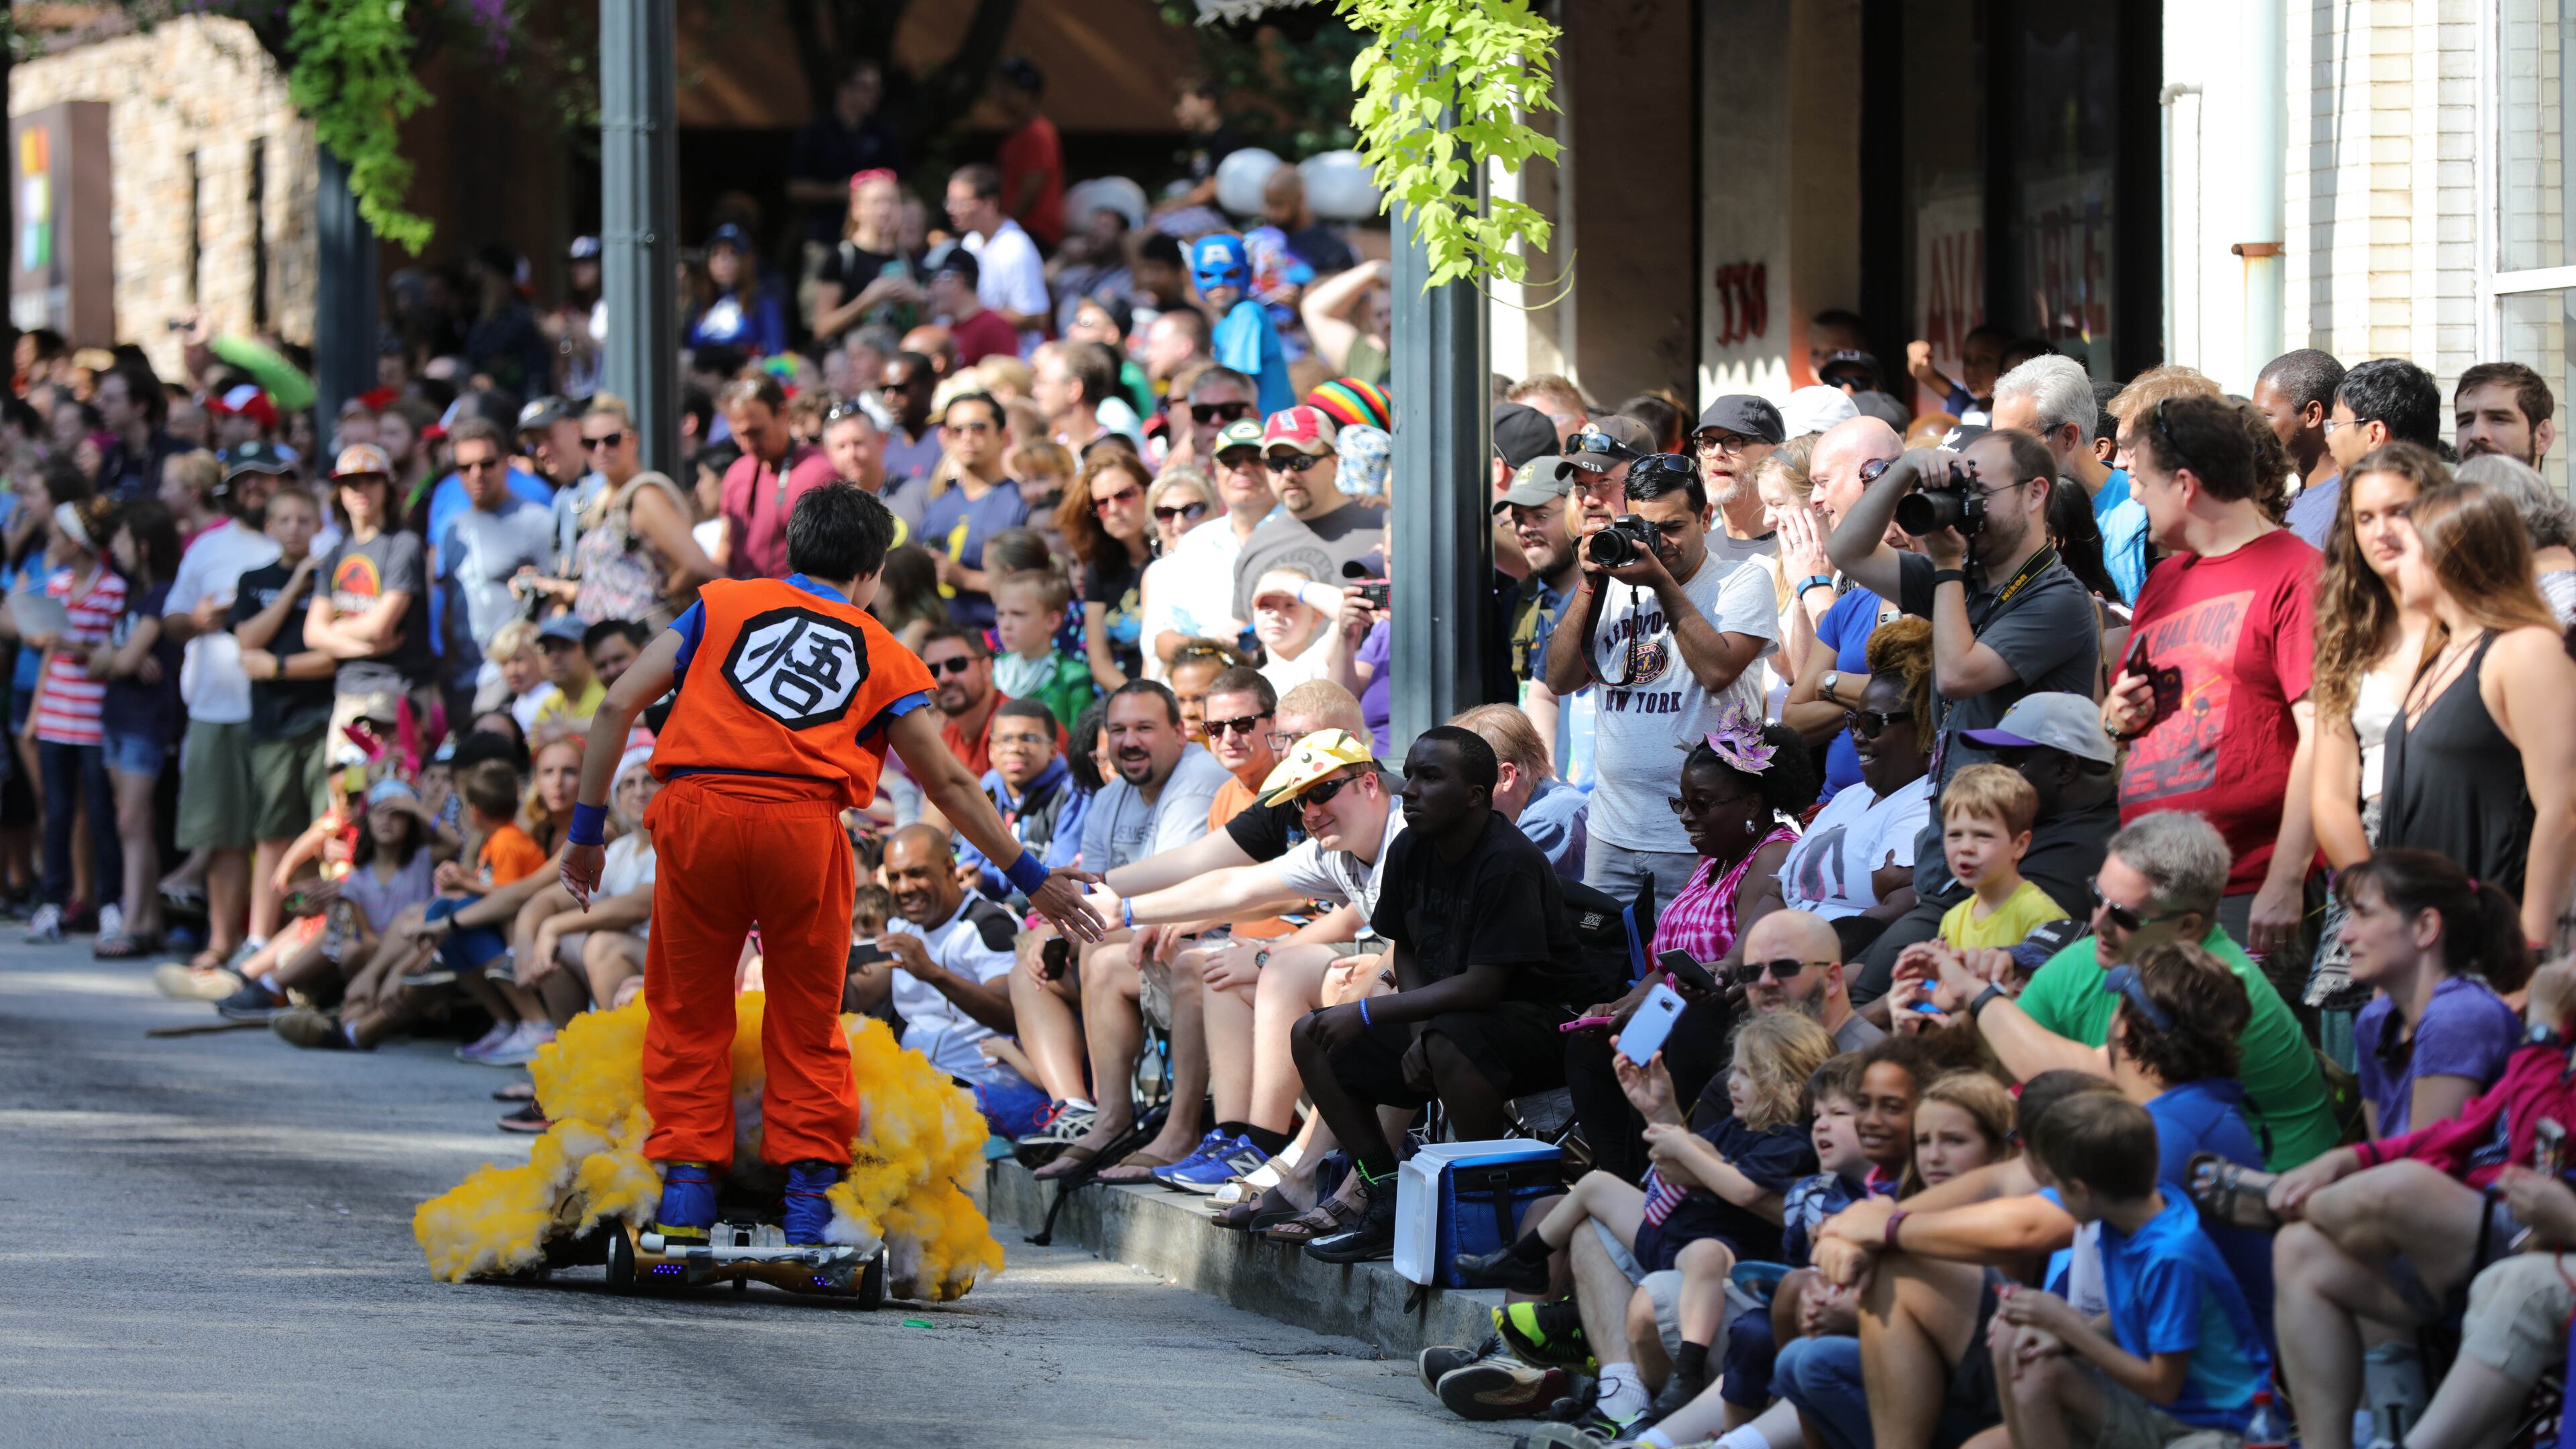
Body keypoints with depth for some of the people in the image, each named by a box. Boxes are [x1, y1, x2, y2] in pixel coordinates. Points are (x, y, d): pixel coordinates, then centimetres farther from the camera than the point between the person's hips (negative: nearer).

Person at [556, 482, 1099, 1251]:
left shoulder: (722, 605, 22)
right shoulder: (880, 652, 22)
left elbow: (620, 705, 14)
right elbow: (948, 782, 25)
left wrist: (587, 830, 18)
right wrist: (1031, 877, 35)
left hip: (697, 811, 0)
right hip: (805, 821, 0)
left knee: (688, 1014, 12)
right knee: (806, 1022, 12)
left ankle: (686, 1186, 5)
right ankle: (809, 1202, 8)